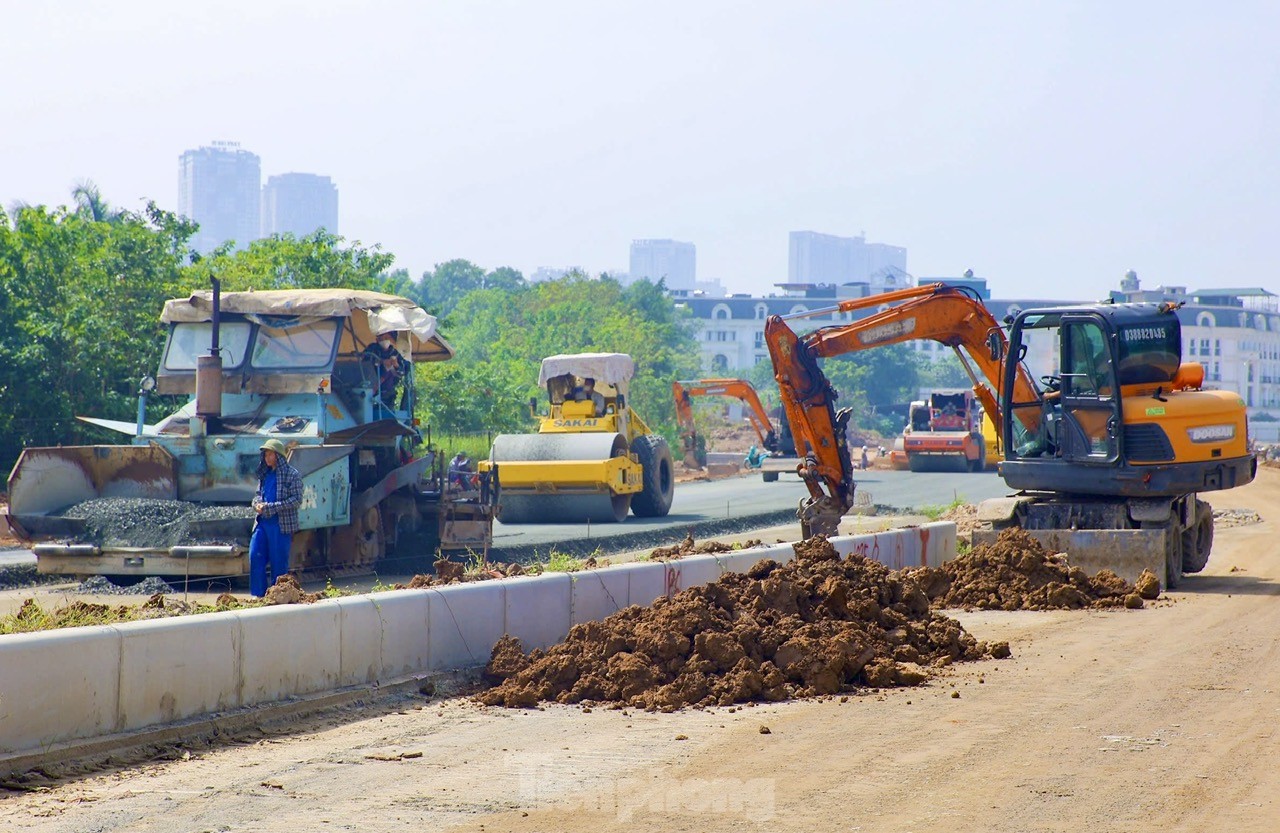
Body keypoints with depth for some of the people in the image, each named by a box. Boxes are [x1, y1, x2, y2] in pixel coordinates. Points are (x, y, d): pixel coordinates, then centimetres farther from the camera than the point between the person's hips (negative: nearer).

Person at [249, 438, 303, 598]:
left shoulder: (292, 475, -5)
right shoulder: (265, 474, 16)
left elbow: (296, 500, -12)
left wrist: (270, 507, -17)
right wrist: (257, 504, -1)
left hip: (281, 524, -6)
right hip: (263, 523, 6)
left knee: (279, 562, 0)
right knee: (255, 557, -2)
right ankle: (260, 594, 5)